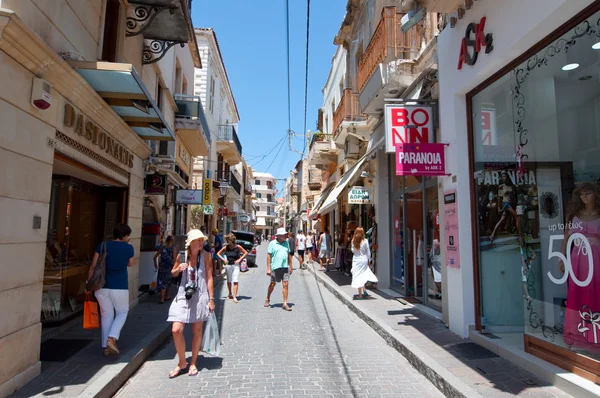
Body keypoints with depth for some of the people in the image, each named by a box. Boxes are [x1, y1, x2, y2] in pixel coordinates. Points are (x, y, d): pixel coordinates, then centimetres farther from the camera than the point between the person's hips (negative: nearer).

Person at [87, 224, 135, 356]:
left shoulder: (103, 245, 2)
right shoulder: (128, 248, -3)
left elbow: (93, 266, 0)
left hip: (102, 286, 3)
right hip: (120, 287, -3)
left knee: (106, 315, 13)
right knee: (122, 313, 16)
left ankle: (106, 346, 17)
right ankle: (112, 338, -3)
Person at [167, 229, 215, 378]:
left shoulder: (206, 255, -6)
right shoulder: (181, 255, -1)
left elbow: (209, 278, -4)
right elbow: (173, 274, 14)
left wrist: (211, 299, -6)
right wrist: (178, 269, -10)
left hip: (200, 296, -1)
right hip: (183, 296, 2)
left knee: (197, 330, 9)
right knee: (176, 330, -5)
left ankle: (193, 363, 27)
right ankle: (182, 363, 17)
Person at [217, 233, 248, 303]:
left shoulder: (237, 247, -7)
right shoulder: (226, 247, -1)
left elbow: (246, 253, 0)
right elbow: (218, 253, 10)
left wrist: (239, 259, -9)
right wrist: (223, 259, -3)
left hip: (235, 265, -3)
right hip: (228, 265, 3)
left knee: (235, 281, -10)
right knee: (229, 281, 13)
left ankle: (234, 297, -9)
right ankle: (230, 294, 33)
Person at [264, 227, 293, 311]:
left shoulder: (286, 243, 10)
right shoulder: (272, 243, -4)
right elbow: (268, 256, -5)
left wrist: (290, 266, 14)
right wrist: (268, 268, -11)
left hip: (285, 267, 3)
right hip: (275, 267, -3)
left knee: (285, 284, -3)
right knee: (272, 284, 11)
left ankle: (285, 304, 2)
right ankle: (267, 300, 32)